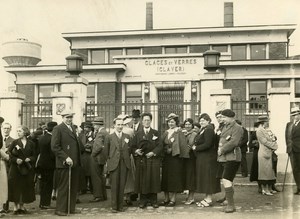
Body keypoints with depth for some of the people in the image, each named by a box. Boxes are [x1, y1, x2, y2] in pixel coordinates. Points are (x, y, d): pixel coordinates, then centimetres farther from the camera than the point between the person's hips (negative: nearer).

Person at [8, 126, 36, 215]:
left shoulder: (31, 144, 5)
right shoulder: (15, 142, 2)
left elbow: (34, 156, 7)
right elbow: (9, 154, -1)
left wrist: (30, 159, -12)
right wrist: (16, 160, -16)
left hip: (27, 169, 1)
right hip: (15, 168, -1)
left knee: (25, 187, 4)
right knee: (15, 187, -1)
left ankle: (22, 206, 18)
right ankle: (16, 207, 10)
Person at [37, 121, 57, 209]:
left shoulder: (41, 138, 5)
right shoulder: (52, 139, -20)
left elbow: (38, 151, 10)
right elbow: (53, 154, -20)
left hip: (41, 163, 8)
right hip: (49, 165, -8)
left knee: (43, 184, 17)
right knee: (48, 185, 3)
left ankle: (42, 203, 26)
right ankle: (45, 203, 7)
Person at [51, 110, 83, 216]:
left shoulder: (72, 128, 17)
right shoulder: (58, 129, -7)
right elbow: (55, 147, -14)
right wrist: (66, 158, -18)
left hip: (75, 163, 7)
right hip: (64, 163, -7)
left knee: (74, 187, 10)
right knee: (63, 187, 0)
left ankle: (71, 208, 20)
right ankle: (60, 209, 10)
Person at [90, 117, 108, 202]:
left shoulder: (100, 133, -18)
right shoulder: (105, 132, 13)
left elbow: (99, 146, -24)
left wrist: (93, 154, -13)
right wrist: (95, 133, 7)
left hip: (97, 158, -11)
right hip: (102, 157, 11)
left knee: (96, 177, -4)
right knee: (101, 176, 17)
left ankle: (98, 196, 0)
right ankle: (103, 195, 24)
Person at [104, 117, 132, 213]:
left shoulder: (127, 137, 10)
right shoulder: (109, 137, 2)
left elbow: (130, 150, 14)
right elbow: (106, 151, 7)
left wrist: (125, 158, 7)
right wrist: (111, 159, 5)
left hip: (124, 164, 2)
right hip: (114, 164, -2)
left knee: (122, 186, 4)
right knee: (114, 186, -1)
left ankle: (120, 206, 13)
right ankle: (114, 206, 7)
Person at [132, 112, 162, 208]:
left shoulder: (155, 133, 6)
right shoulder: (138, 134, 10)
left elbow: (160, 146, -1)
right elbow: (133, 146, 7)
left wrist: (153, 153, -15)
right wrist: (136, 151, -14)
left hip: (153, 160, -1)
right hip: (141, 160, 1)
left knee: (153, 179, 1)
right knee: (142, 180, 1)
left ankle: (153, 200, 12)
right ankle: (143, 200, 10)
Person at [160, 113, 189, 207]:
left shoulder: (179, 132, -5)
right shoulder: (166, 133, 14)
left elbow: (182, 145, -12)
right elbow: (161, 144, 14)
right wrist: (165, 150, -2)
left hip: (175, 158, -6)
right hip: (166, 158, 6)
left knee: (173, 178, -3)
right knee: (165, 178, 8)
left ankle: (173, 199, 2)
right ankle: (166, 198, 15)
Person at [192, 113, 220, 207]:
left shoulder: (209, 130, -15)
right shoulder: (202, 130, 16)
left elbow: (207, 144, -22)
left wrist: (196, 148, -13)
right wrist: (195, 146, 3)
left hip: (208, 158, -10)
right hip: (202, 158, 10)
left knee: (207, 177, -4)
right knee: (204, 178, 12)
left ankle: (209, 199, 2)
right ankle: (207, 198, 19)